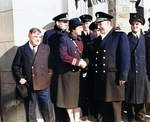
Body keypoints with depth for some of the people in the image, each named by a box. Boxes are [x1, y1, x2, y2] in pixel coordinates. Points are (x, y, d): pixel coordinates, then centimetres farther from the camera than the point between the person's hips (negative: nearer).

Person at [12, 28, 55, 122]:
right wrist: (20, 77, -4)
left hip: (43, 85, 0)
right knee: (30, 109, 11)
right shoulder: (22, 50, 5)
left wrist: (50, 74, -4)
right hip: (29, 85, 0)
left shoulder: (46, 48, 7)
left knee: (47, 109, 5)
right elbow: (15, 65, 6)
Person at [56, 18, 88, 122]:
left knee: (78, 98, 5)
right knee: (69, 97, 6)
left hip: (78, 73, 5)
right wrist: (78, 62, -18)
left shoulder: (81, 40, 12)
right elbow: (63, 55, -17)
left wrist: (85, 61, -2)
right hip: (68, 73, -4)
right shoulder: (64, 39, -5)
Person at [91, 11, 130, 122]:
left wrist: (122, 77, -14)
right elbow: (94, 58, 16)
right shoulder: (98, 40, 19)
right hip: (99, 80, 6)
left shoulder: (120, 36, -1)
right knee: (102, 107, 12)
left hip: (113, 79, -6)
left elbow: (125, 57, -9)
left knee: (114, 109, 2)